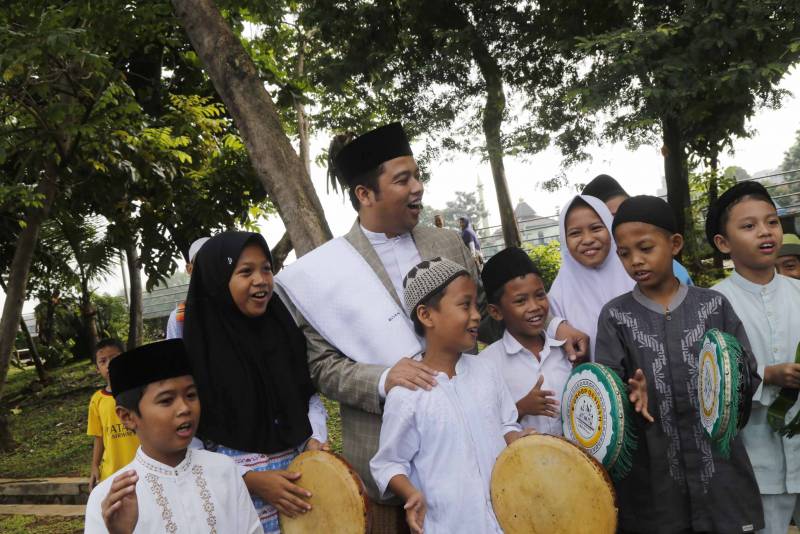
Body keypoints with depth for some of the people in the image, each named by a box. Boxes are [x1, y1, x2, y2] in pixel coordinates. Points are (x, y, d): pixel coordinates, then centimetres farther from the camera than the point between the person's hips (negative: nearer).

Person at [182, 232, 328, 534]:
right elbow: (188, 443, -11)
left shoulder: (285, 330, 0)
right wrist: (249, 479, -17)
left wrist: (315, 438, -6)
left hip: (300, 479, 4)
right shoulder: (197, 348, -12)